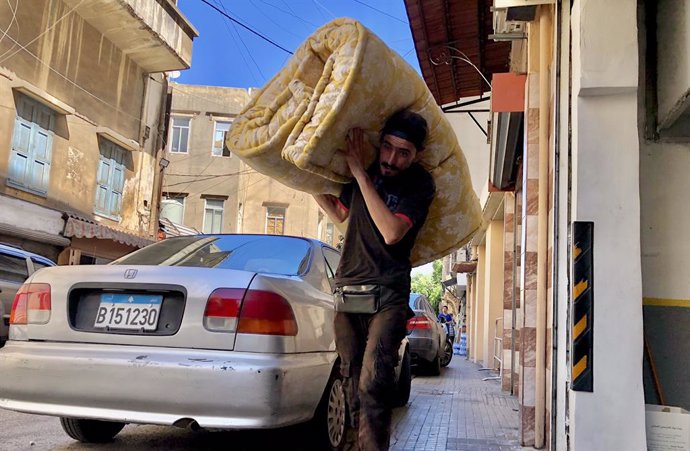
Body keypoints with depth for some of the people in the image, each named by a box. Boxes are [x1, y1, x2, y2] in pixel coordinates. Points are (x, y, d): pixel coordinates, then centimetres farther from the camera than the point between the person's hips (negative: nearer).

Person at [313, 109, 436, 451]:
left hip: (388, 296, -5)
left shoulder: (420, 184, -7)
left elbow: (392, 233, -22)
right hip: (346, 288, 5)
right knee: (353, 384, 8)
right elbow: (339, 213, 25)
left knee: (373, 384, -19)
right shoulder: (366, 170, 8)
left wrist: (360, 173, -20)